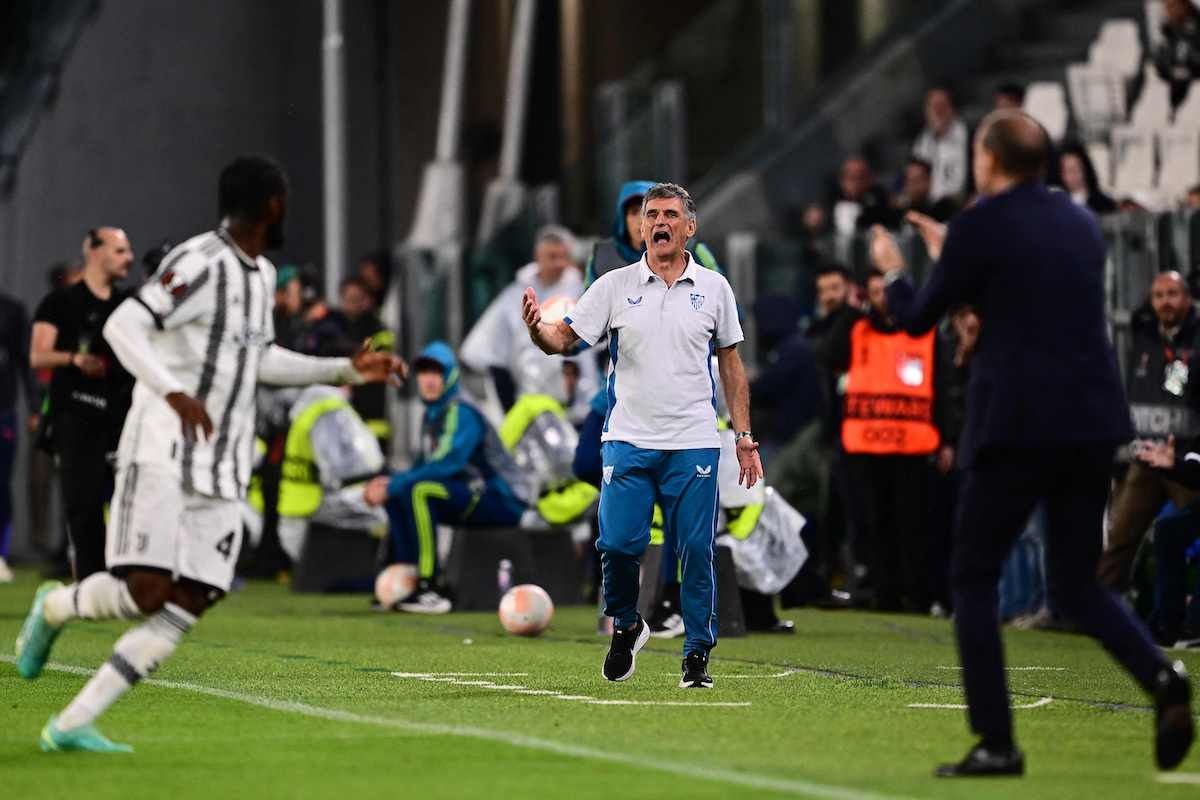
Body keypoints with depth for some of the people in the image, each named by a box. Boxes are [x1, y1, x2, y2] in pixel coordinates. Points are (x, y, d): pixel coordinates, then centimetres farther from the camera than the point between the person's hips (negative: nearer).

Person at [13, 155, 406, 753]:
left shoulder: (260, 275, 18)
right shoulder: (200, 264, -11)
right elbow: (122, 325, -19)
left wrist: (348, 370, 27)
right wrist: (173, 394, -31)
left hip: (222, 470, 8)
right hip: (162, 453, -8)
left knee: (188, 607, -4)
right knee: (146, 591, -18)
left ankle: (71, 726, -3)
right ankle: (55, 607, 15)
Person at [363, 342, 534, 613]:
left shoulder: (462, 415, -16)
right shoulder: (431, 416, 12)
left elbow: (445, 466, -27)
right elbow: (424, 467, 17)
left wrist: (392, 486, -24)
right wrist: (389, 482, -2)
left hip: (505, 501, -10)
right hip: (475, 496, 10)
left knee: (417, 490, -27)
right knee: (397, 495, 9)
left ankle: (429, 590, -28)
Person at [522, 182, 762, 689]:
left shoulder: (714, 288, 6)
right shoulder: (615, 286, 3)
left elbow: (731, 364, 12)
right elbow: (563, 339, 0)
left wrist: (744, 437, 8)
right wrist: (536, 328, -24)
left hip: (693, 443, 0)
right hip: (628, 441, 0)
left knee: (697, 553, -3)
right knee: (617, 544, -7)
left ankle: (697, 656, 7)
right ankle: (626, 627, 20)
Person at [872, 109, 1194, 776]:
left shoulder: (981, 227, -6)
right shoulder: (1081, 223, 14)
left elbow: (918, 319, 4)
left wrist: (894, 272, 25)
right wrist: (953, 258, 37)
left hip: (1017, 426, -6)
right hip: (1093, 423, 6)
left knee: (974, 578, 8)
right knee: (1077, 583, 14)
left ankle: (996, 744, 2)